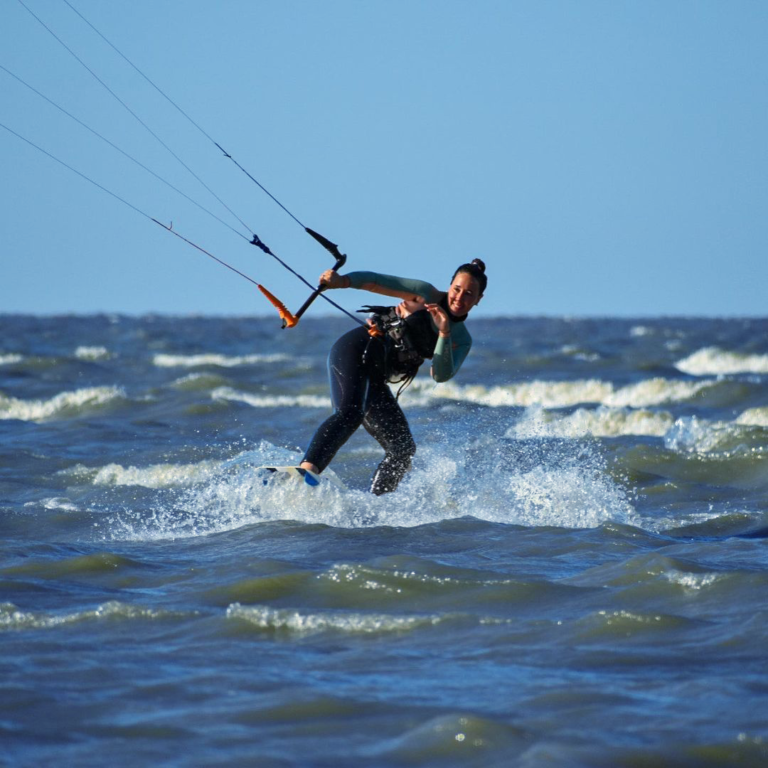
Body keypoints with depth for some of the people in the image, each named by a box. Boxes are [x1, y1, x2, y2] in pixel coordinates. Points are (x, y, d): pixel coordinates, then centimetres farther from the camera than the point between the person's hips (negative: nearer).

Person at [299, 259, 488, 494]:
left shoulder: (462, 340, 13)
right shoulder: (427, 295, 2)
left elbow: (441, 375, -3)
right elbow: (375, 282, -6)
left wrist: (444, 333, -17)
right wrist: (342, 280, -25)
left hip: (375, 380, 7)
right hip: (356, 351, -7)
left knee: (403, 450, 2)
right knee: (349, 414, -33)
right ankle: (306, 470, -53)